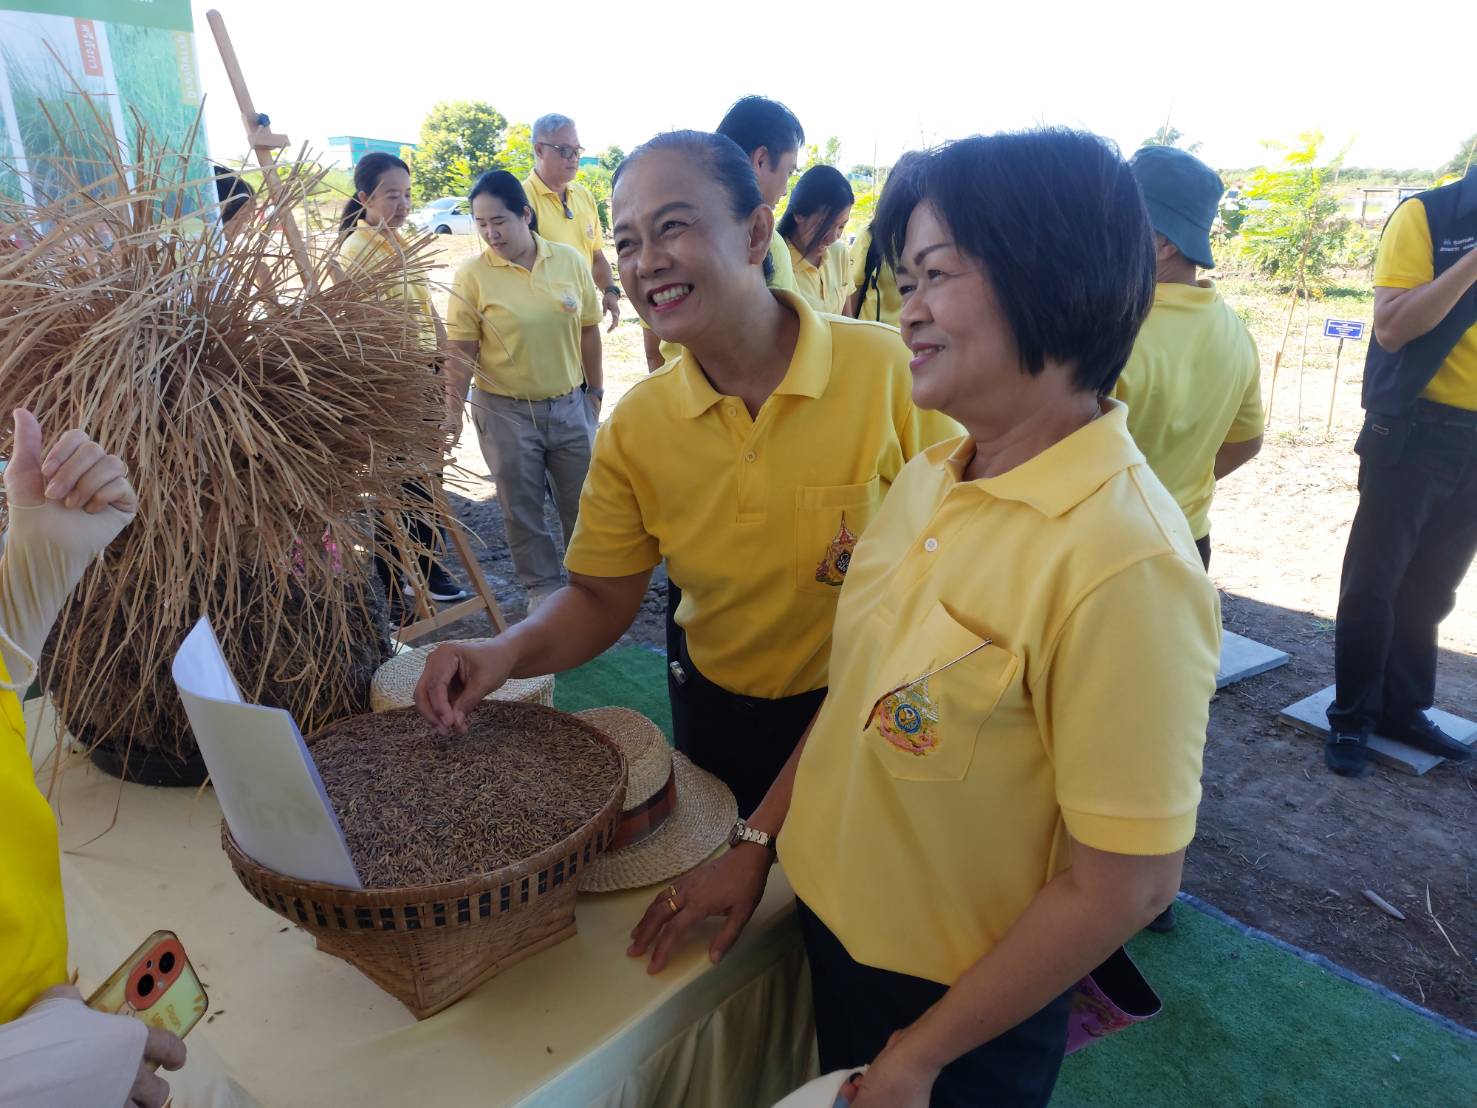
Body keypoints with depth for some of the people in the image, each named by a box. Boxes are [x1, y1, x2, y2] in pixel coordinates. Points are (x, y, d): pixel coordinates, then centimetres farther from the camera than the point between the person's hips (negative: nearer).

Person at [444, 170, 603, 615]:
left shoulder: (570, 260, -3)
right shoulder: (472, 274, -9)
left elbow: (588, 329, 5)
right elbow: (462, 350, -8)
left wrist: (595, 391, 8)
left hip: (570, 403, 2)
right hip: (505, 410, -2)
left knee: (582, 500, 13)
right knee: (522, 506, 10)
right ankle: (543, 585, 28)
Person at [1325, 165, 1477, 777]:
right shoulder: (1428, 215, -6)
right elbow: (1391, 327, -15)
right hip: (1416, 430, -5)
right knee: (1374, 582, 2)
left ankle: (1402, 708, 24)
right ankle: (1351, 717, 13)